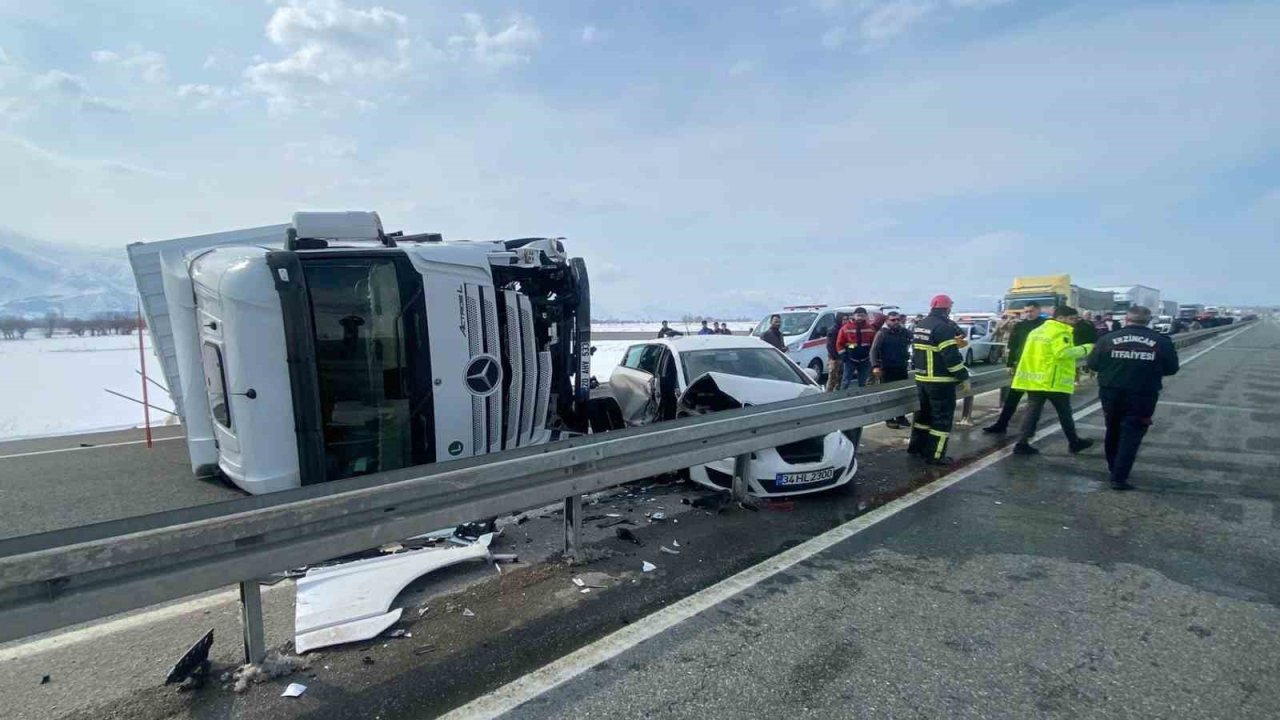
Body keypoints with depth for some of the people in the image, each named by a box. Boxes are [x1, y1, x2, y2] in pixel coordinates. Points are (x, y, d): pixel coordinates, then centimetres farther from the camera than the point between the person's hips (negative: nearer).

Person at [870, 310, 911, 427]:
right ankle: (889, 419, 8)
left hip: (901, 368, 5)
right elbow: (874, 350, -15)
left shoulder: (905, 332, 6)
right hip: (887, 369, -5)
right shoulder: (882, 333, -8)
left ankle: (901, 417, 23)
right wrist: (875, 366, -26)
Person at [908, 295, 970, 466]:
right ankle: (935, 456, 2)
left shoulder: (919, 326, 11)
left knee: (923, 412, 19)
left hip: (921, 379, 9)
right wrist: (963, 377, -14)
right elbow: (951, 356, -21)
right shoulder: (944, 327, -17)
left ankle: (916, 447, 26)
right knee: (942, 417, 0)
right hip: (940, 381, -8)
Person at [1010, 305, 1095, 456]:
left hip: (1034, 378, 7)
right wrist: (1086, 348, -14)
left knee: (1032, 411, 4)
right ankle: (1074, 442, 25)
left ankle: (1022, 443, -4)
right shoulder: (1061, 333, -11)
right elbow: (1063, 352, -24)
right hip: (1054, 381, -7)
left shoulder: (1037, 330, 17)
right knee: (1064, 413, 10)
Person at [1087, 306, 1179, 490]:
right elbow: (1171, 369, 2)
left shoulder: (1108, 339, -7)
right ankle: (1119, 477, 0)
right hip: (1143, 396, -1)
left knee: (1113, 431, 20)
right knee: (1131, 435, 3)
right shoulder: (1162, 341, -5)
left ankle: (1113, 467, 36)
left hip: (1111, 394, 2)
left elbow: (1093, 364, -2)